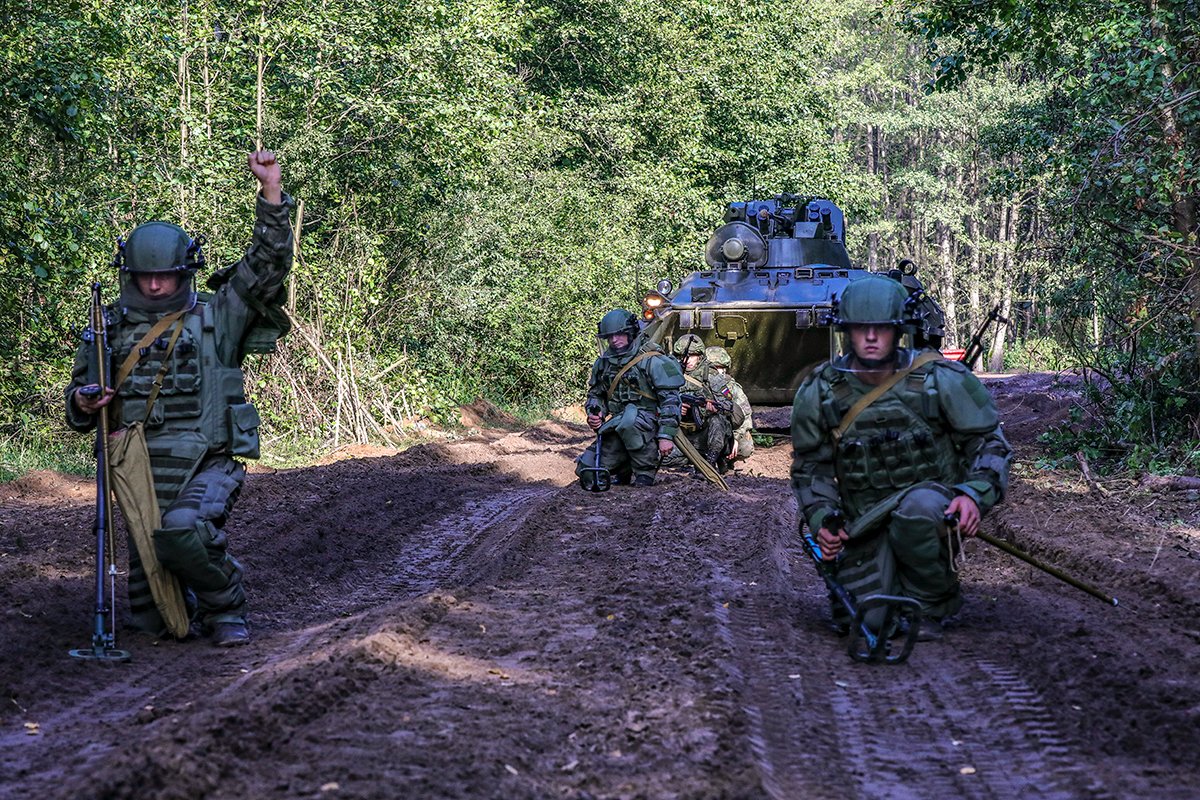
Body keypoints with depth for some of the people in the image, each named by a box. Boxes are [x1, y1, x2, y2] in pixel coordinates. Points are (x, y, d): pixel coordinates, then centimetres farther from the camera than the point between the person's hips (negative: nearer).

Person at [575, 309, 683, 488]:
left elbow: (670, 399, -14)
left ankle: (646, 472, -20)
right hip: (617, 426, 6)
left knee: (629, 421, -40)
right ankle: (627, 471, 23)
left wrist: (666, 436, -21)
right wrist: (593, 413, 0)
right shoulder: (604, 362, 9)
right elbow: (595, 394, 23)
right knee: (587, 472, -5)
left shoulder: (653, 360, -11)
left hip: (649, 423, -6)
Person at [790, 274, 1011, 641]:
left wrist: (976, 495, -17)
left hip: (933, 499, -2)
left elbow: (990, 441, 1)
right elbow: (810, 466, 11)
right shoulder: (818, 393, -3)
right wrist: (821, 521, -5)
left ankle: (930, 605, -11)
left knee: (914, 509, -39)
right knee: (864, 620, -18)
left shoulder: (942, 380, -8)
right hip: (865, 521, 2)